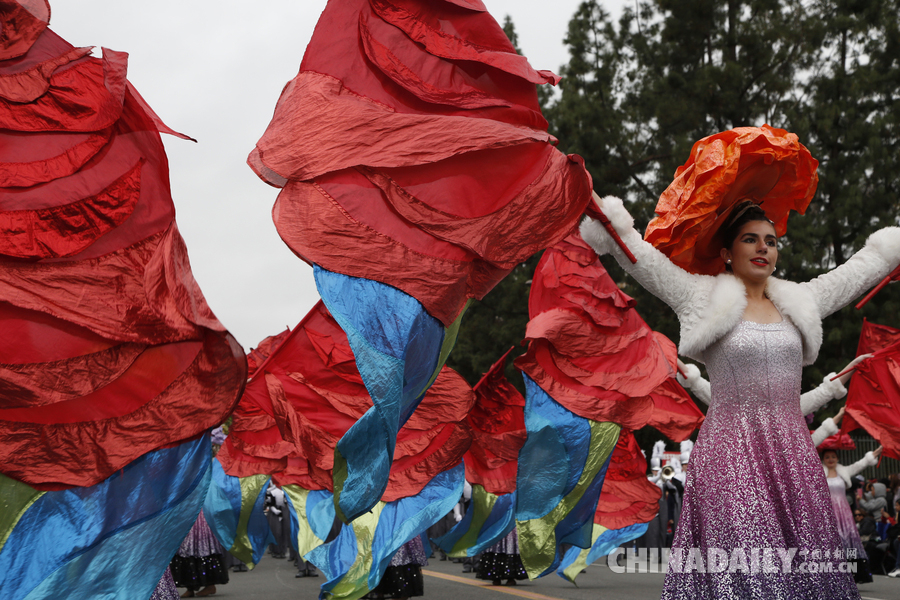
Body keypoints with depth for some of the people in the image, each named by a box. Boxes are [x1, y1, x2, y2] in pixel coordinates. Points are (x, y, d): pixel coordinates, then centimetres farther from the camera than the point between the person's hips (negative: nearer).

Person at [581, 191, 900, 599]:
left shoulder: (799, 302, 15)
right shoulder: (704, 298, 3)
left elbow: (863, 265, 26)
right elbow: (639, 255, -1)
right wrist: (599, 209, -7)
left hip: (792, 452, 4)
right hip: (730, 452, -4)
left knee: (803, 563, -2)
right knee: (741, 566, -12)